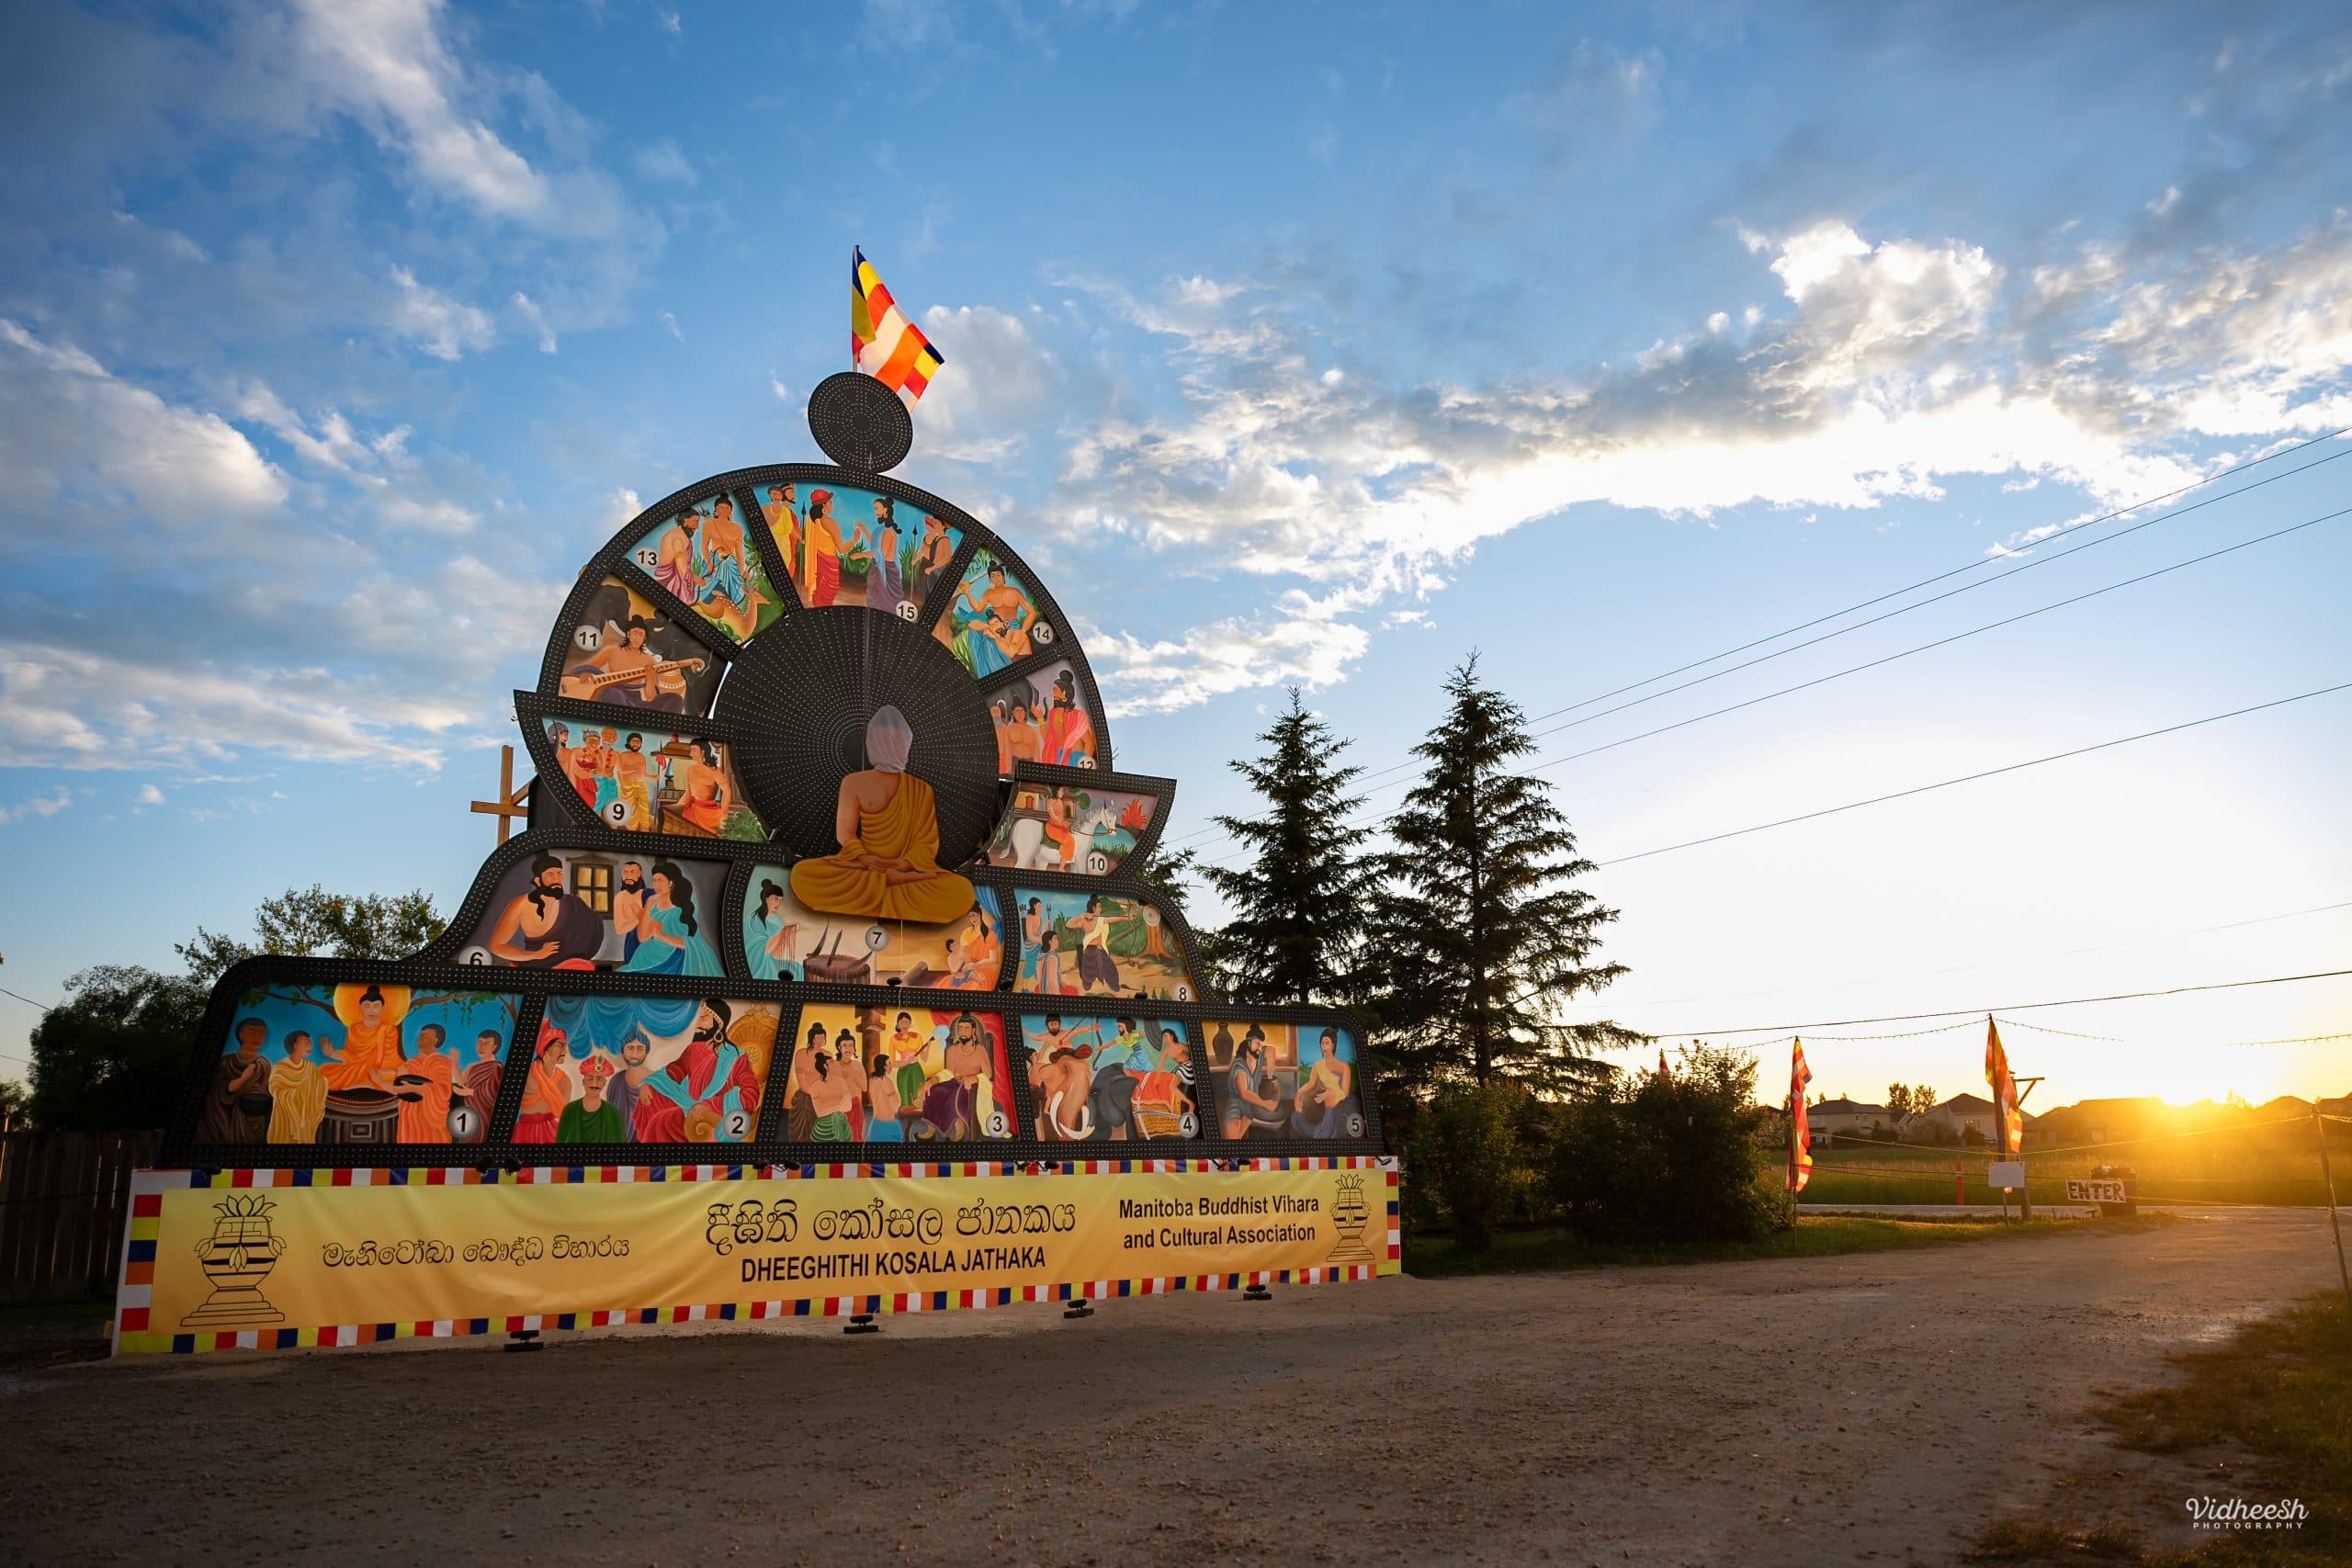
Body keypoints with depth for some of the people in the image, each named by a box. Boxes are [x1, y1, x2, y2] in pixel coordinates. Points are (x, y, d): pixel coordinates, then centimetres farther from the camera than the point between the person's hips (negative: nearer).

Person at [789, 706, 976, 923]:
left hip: (906, 867, 0)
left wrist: (902, 864, -19)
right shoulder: (853, 783, 8)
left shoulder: (921, 790, 9)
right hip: (864, 865, 0)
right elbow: (845, 833, 3)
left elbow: (927, 841, 2)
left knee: (962, 889, -32)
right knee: (802, 874, -31)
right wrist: (866, 860, -18)